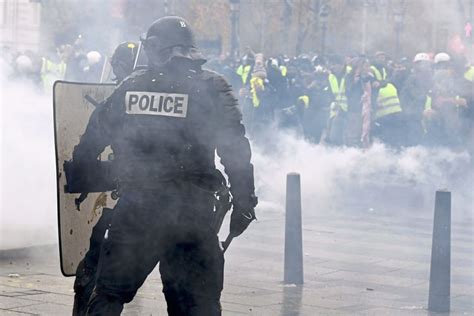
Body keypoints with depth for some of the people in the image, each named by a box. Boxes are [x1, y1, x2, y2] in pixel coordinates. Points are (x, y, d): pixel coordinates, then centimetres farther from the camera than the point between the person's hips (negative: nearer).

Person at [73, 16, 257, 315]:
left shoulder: (131, 85, 9)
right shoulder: (211, 87, 0)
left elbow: (93, 137, 16)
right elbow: (235, 149, -6)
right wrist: (244, 204, 0)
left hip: (134, 207, 2)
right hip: (191, 211, -2)